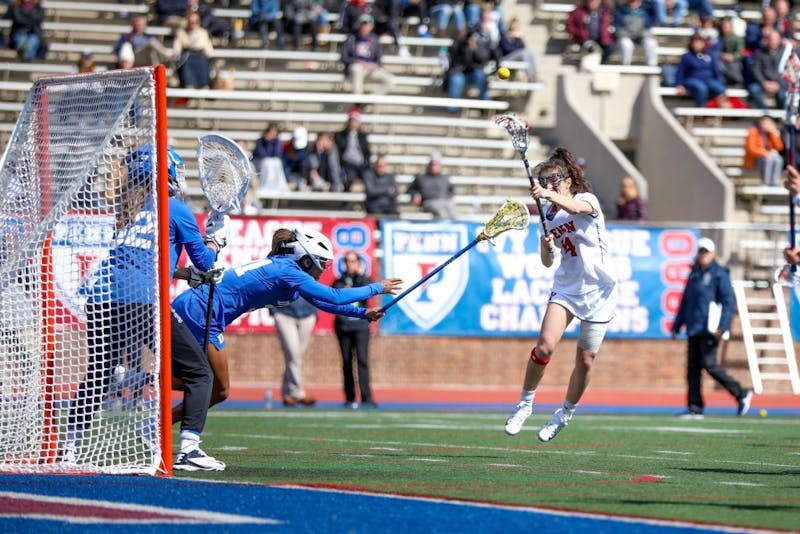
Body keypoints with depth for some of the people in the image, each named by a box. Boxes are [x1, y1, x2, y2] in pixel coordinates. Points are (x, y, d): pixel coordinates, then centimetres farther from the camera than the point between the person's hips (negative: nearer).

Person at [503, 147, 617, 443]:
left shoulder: (588, 200, -9)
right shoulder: (549, 216, 6)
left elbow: (575, 208, -36)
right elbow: (547, 262, 13)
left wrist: (548, 195, -54)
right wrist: (547, 248, -11)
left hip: (598, 291, -3)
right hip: (566, 287, 3)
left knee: (586, 360, 2)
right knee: (545, 344, -18)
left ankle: (566, 413, 23)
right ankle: (525, 403, -1)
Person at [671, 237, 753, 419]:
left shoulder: (719, 274, -5)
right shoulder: (694, 274, 18)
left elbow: (728, 302, -11)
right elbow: (685, 302, 24)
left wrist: (722, 327, -20)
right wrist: (677, 325, 21)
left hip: (709, 329, -8)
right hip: (694, 328, 8)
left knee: (709, 364, -13)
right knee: (692, 368, 4)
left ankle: (741, 394, -2)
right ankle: (695, 408, 7)